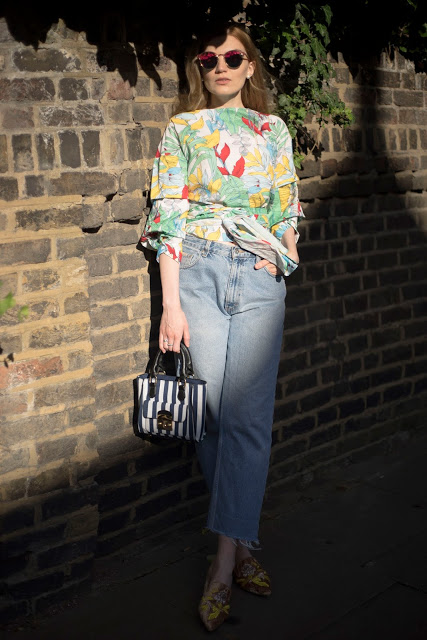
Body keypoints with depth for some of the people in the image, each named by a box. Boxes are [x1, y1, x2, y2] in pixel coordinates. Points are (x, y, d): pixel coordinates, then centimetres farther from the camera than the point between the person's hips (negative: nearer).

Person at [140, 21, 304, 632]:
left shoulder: (274, 131, 15)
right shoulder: (181, 131, 9)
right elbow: (167, 218, 1)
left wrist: (280, 261, 5)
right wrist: (171, 304, -6)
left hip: (260, 281, 1)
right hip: (198, 274, -1)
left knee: (247, 415, -9)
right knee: (213, 413, -1)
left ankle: (224, 562, -7)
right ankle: (241, 543, 13)